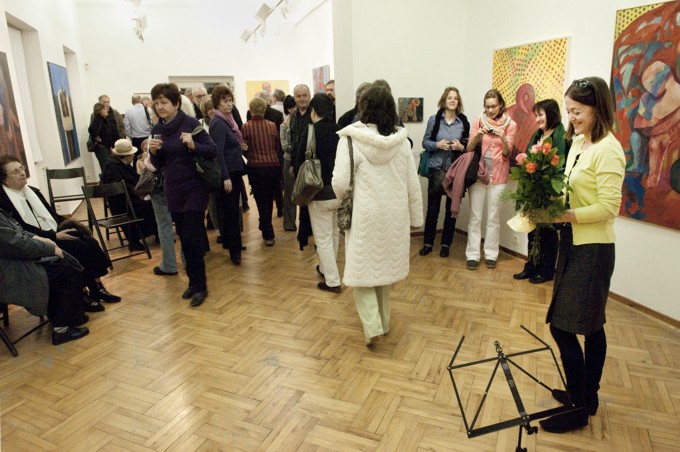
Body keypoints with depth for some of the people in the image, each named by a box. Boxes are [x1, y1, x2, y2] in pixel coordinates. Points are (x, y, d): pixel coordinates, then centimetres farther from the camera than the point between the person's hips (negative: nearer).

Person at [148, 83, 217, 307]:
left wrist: (193, 145, -28)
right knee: (184, 238, 11)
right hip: (173, 190, 5)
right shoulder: (157, 129, 5)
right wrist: (153, 151, -11)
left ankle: (199, 285, 5)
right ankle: (194, 282, 24)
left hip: (194, 187, -5)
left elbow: (213, 150, -11)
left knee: (191, 238, -7)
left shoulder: (190, 123, -11)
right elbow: (158, 165, 10)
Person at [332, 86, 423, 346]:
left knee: (362, 269, 11)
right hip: (394, 215, 5)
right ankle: (383, 322, 33)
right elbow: (413, 185, 3)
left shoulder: (351, 139, -13)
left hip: (365, 215, -4)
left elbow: (340, 182, -16)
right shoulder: (401, 141, -1)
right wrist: (415, 219, 13)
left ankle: (372, 326, 4)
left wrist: (343, 200, 7)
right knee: (384, 266, 20)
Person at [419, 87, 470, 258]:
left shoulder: (464, 122, 2)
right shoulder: (434, 119, 1)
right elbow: (425, 142, 3)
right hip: (436, 169, -1)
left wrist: (461, 147, -12)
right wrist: (437, 144, -15)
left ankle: (446, 244, 22)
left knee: (452, 209, 8)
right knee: (432, 208, 4)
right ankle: (428, 243, 19)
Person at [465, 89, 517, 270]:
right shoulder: (478, 121, 2)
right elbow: (469, 148, -2)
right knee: (475, 216, 1)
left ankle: (490, 255, 15)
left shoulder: (510, 124, 0)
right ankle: (473, 255, 8)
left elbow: (507, 153, -3)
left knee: (494, 217, 4)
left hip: (498, 177, 0)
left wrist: (503, 138, -22)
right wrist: (478, 134, -20)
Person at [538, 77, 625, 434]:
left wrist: (564, 215, -22)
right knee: (590, 326, 18)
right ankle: (587, 395, 34)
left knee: (563, 325, -4)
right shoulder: (578, 143, 10)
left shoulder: (607, 149, -15)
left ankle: (579, 408, 13)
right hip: (573, 243, 9)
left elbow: (609, 207, -20)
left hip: (592, 249, -9)